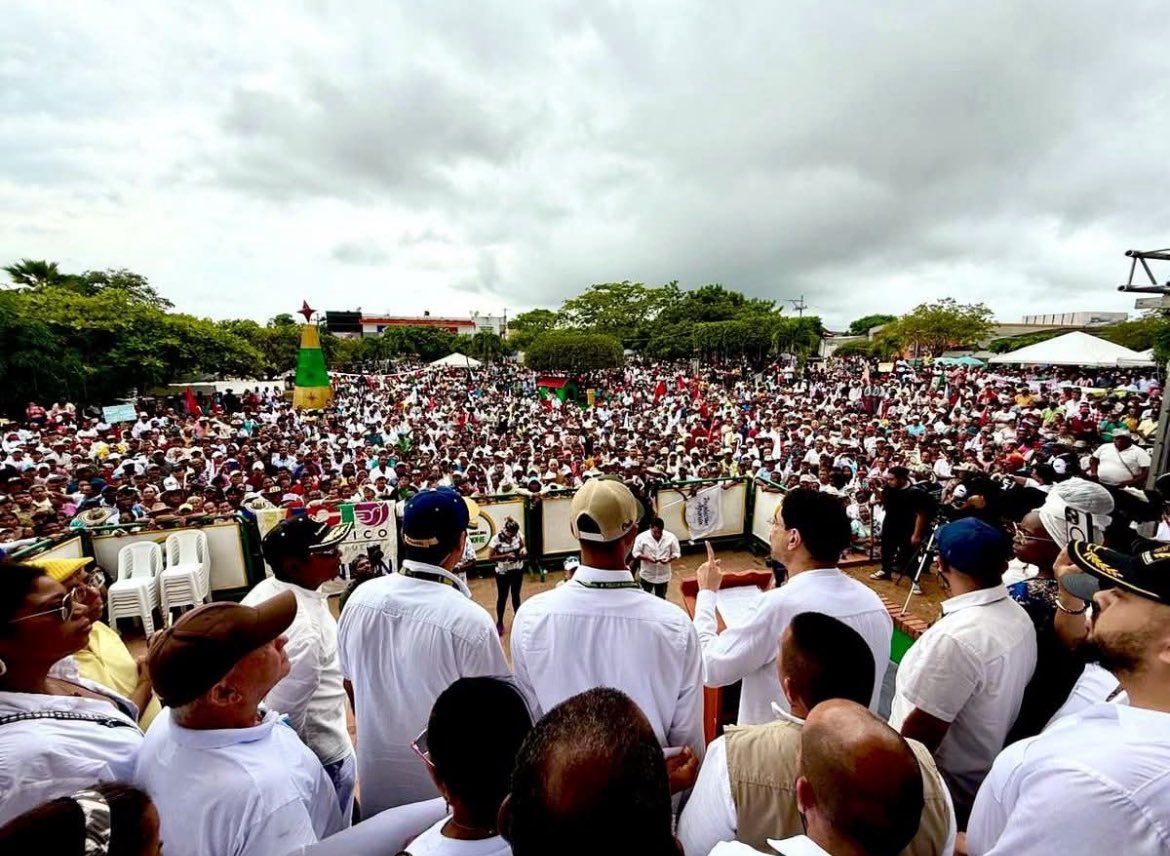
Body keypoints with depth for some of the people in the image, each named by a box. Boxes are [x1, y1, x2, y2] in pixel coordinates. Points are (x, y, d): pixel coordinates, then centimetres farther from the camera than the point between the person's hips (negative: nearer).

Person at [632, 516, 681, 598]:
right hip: (646, 575, -1)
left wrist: (669, 559, -23)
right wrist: (647, 557, -27)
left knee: (661, 599, 18)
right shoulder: (641, 537, -15)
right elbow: (636, 553, -10)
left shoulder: (671, 537, -10)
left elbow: (677, 553, -2)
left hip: (663, 576, 1)